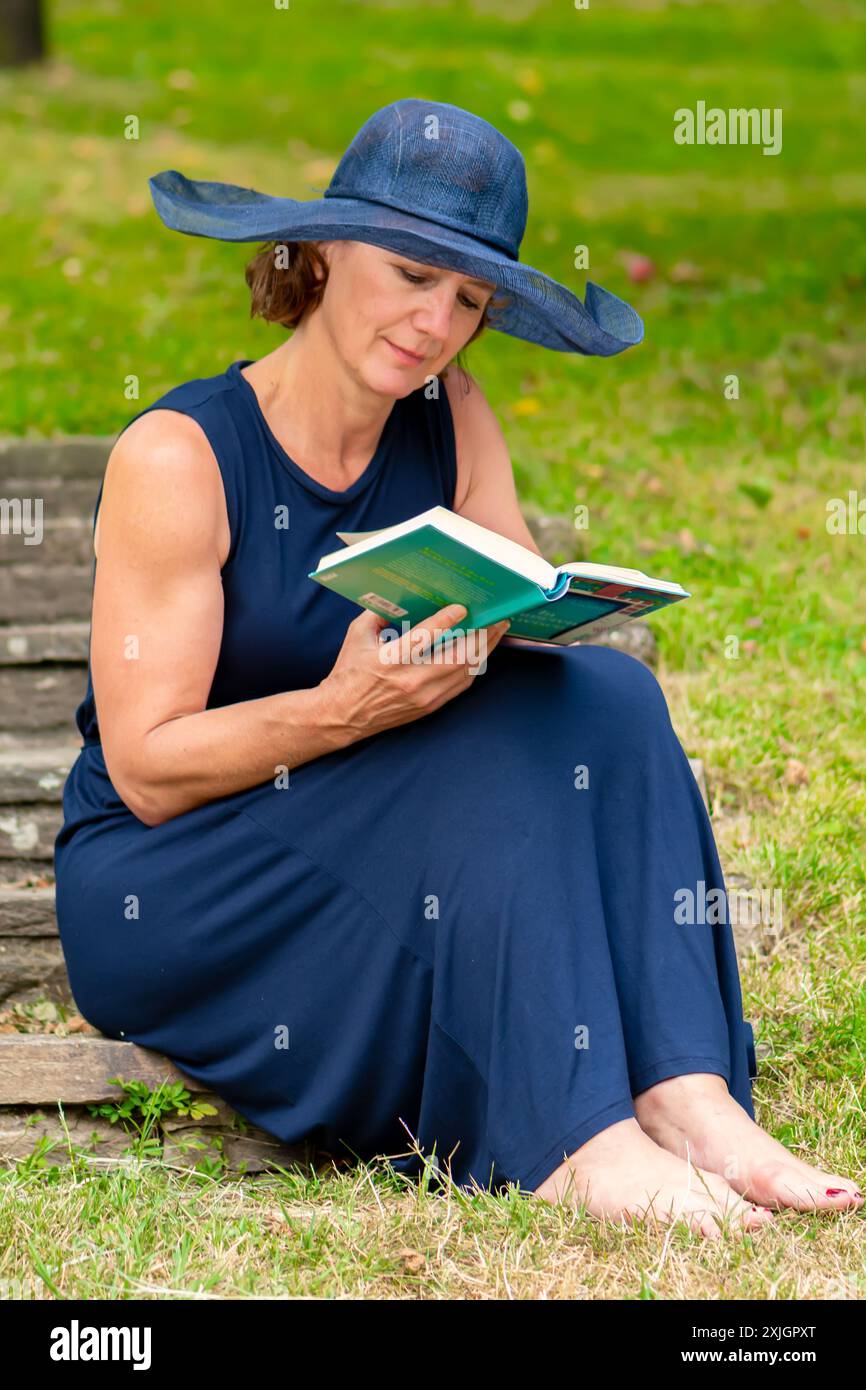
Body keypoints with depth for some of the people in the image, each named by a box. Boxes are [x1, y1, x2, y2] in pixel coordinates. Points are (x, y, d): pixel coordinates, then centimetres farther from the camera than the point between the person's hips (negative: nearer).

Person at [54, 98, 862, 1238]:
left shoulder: (453, 422, 4)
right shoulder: (177, 457, -13)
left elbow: (532, 618, -2)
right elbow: (147, 768, -16)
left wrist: (491, 632, -27)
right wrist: (340, 710, -32)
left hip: (383, 863, 6)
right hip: (157, 894, -5)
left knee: (606, 698, -19)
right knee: (497, 753, -29)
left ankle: (689, 1101, -31)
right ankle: (570, 1144, -35)